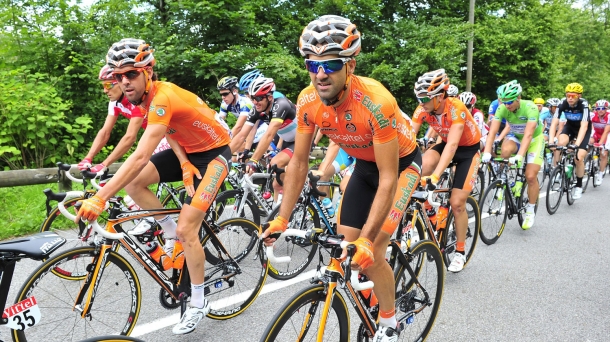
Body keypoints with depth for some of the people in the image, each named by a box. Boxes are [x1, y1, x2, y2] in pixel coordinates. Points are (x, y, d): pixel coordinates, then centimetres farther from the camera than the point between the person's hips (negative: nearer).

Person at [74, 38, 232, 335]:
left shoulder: (162, 97, -32)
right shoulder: (148, 94, -4)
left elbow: (140, 157, -41)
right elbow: (170, 131, -1)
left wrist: (99, 199, -43)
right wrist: (184, 164, -21)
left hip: (213, 153, -8)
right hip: (187, 151, 9)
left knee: (186, 230, -13)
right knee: (132, 182, -8)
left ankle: (198, 304, 5)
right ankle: (172, 233, 12)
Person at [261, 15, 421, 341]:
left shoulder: (376, 102, -38)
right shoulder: (308, 101, -21)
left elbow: (388, 179, -34)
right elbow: (299, 162, -11)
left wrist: (366, 240, -38)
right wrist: (281, 220, -15)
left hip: (401, 162, -5)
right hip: (364, 164, 6)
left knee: (370, 251, -15)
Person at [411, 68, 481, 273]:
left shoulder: (456, 108, -33)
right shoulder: (423, 109, -19)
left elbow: (452, 144, -43)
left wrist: (436, 176, -53)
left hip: (468, 149, -4)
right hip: (447, 144, 4)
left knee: (457, 203, -8)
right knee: (423, 165, -31)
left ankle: (460, 252, 10)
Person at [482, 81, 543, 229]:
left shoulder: (530, 108, -32)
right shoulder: (502, 108, -23)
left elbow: (528, 135, -41)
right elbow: (492, 131, -29)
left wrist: (519, 156, -53)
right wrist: (487, 152, -44)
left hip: (534, 139, -3)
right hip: (516, 137, 3)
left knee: (530, 176, -12)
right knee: (506, 151, -35)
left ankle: (530, 210, 8)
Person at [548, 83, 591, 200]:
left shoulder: (584, 104, -31)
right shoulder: (563, 104, -24)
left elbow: (584, 126, -40)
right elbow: (554, 123, -29)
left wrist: (577, 144, -52)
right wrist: (551, 141, -44)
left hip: (583, 129, -2)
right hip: (570, 126, 2)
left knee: (579, 158, -14)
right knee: (561, 143, -31)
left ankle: (579, 186, 6)